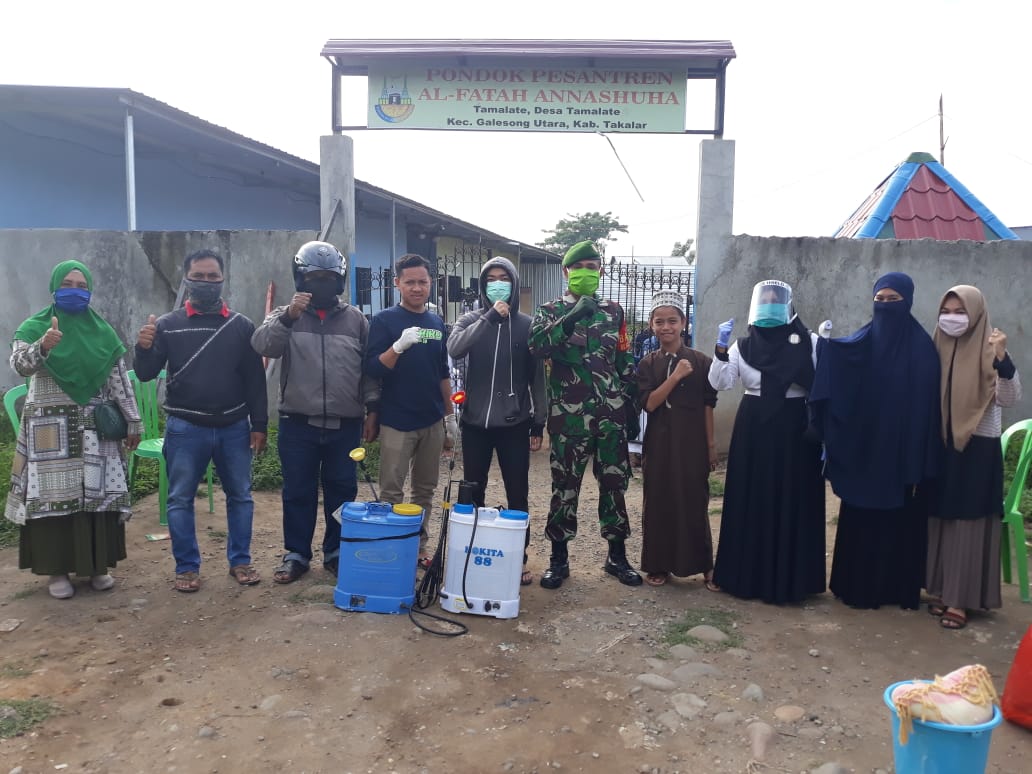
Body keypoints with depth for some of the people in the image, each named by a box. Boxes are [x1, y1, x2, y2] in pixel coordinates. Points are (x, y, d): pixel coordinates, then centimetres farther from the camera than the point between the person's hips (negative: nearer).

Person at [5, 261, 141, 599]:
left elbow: (120, 379, 6)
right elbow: (20, 365, -17)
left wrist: (133, 421, 4)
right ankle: (58, 569, 11)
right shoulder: (34, 327, 0)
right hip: (50, 429, -2)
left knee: (97, 494, 4)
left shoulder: (102, 331, 7)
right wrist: (43, 346, -38)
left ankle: (97, 565, 16)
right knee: (54, 495, 0)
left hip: (94, 428, 2)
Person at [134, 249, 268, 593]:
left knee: (240, 496, 9)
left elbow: (255, 380, 4)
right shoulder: (167, 325, 0)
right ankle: (187, 566, 19)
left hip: (234, 427, 1)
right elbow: (146, 375, 0)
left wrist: (259, 425, 1)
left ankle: (240, 560, 23)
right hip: (185, 428, -1)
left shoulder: (241, 325, 2)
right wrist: (143, 349, -21)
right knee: (180, 499, 6)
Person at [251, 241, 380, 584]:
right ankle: (296, 554, 22)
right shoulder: (285, 315, 4)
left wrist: (372, 410, 4)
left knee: (342, 490, 10)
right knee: (298, 492, 8)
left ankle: (336, 552, 25)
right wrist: (287, 316, -29)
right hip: (298, 423, -1)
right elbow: (262, 345, -15)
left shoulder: (355, 319, 6)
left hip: (345, 424, 1)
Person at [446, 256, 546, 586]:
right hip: (475, 422, 1)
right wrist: (489, 318, -25)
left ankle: (519, 556, 18)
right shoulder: (471, 320, 3)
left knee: (517, 494, 5)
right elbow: (454, 349, -19)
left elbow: (537, 376, 4)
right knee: (473, 492, 10)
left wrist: (539, 423, 1)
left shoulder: (527, 324, 2)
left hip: (514, 423, -1)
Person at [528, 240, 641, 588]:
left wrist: (632, 408, 11)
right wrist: (572, 316, -29)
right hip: (568, 415, -3)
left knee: (614, 482, 9)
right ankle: (559, 559, 16)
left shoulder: (613, 311, 12)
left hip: (611, 413, 3)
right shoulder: (551, 310, 2)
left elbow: (626, 363, 14)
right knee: (565, 486, 3)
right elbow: (536, 344, -19)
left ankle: (617, 555, 23)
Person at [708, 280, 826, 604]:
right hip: (753, 430, 2)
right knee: (750, 502, 5)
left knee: (792, 502, 3)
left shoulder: (809, 343, -1)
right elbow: (718, 382, -3)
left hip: (794, 430, -2)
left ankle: (788, 579, 15)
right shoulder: (743, 345, 5)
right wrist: (721, 349, -17)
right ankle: (746, 574, 18)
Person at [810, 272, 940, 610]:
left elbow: (927, 405, -7)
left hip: (901, 451, -3)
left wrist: (920, 462, -11)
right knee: (859, 518, 8)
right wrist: (825, 344, -35)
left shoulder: (922, 346, -4)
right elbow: (837, 380, -13)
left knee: (900, 519, 7)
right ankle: (858, 585, 21)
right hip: (862, 448, 3)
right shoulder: (861, 341, 4)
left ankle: (899, 588, 21)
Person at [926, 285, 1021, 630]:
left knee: (969, 522, 0)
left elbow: (1009, 399, -20)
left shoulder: (988, 351, -8)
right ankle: (942, 589, 21)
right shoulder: (939, 349, 6)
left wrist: (1002, 358, -32)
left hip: (978, 448, -5)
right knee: (940, 519, 9)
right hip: (942, 446, 5)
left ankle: (960, 599, 6)